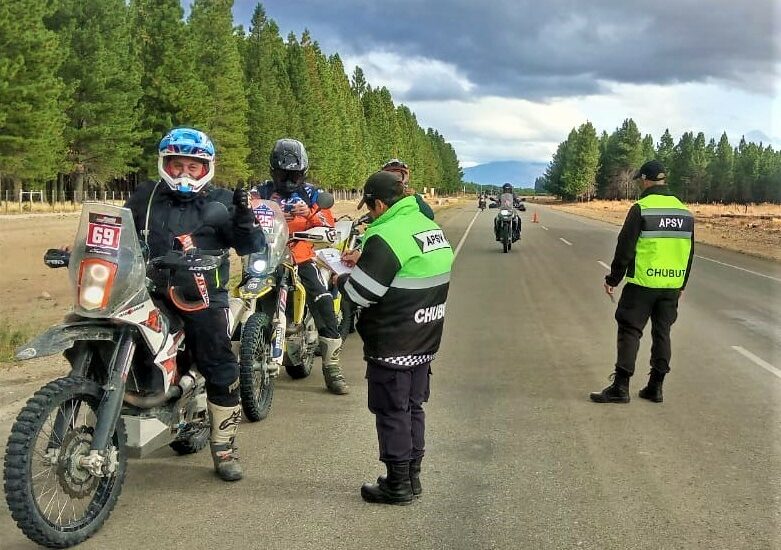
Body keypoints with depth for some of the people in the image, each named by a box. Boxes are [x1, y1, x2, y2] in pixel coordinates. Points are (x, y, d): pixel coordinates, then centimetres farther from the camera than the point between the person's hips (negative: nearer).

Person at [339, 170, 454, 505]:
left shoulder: (387, 236, -21)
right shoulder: (430, 226, 7)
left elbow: (361, 293, -20)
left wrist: (342, 279, 0)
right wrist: (364, 259, 14)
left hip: (392, 345, -8)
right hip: (425, 339, 9)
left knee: (391, 412, 4)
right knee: (413, 407, 18)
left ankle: (398, 485, 14)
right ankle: (412, 475, 29)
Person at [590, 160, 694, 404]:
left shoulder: (641, 209, -10)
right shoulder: (684, 211, 10)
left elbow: (625, 248, -11)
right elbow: (689, 253, 16)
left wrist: (613, 279, -2)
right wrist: (682, 284, 25)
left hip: (642, 283, -6)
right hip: (672, 286, 6)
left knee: (630, 331, 0)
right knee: (662, 333, 12)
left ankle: (620, 387, -2)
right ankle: (655, 388, 16)